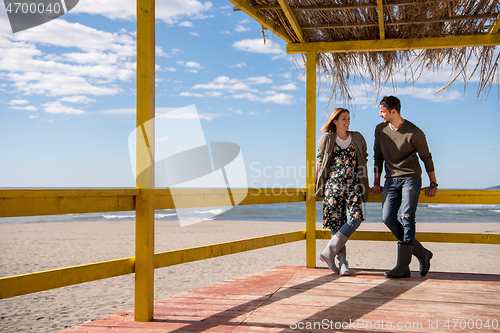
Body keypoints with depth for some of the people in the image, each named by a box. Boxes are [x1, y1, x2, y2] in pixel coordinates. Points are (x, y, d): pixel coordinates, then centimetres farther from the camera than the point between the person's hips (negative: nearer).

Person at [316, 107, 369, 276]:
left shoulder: (357, 138, 11)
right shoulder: (327, 139, 6)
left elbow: (363, 160, 18)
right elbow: (320, 162, 11)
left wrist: (363, 184, 14)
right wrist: (319, 184, 8)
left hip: (353, 185, 2)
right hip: (333, 184, -2)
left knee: (356, 219, -16)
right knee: (336, 222, -4)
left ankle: (329, 252, -8)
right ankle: (342, 262, 5)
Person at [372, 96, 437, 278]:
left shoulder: (414, 133, -8)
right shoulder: (380, 129, 7)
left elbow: (426, 158, 1)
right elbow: (378, 157, 16)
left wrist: (433, 184, 7)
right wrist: (376, 183, 15)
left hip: (411, 179, -5)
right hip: (391, 181, 5)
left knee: (406, 218, -13)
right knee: (388, 218, -8)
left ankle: (403, 267, -10)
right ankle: (422, 253, 6)